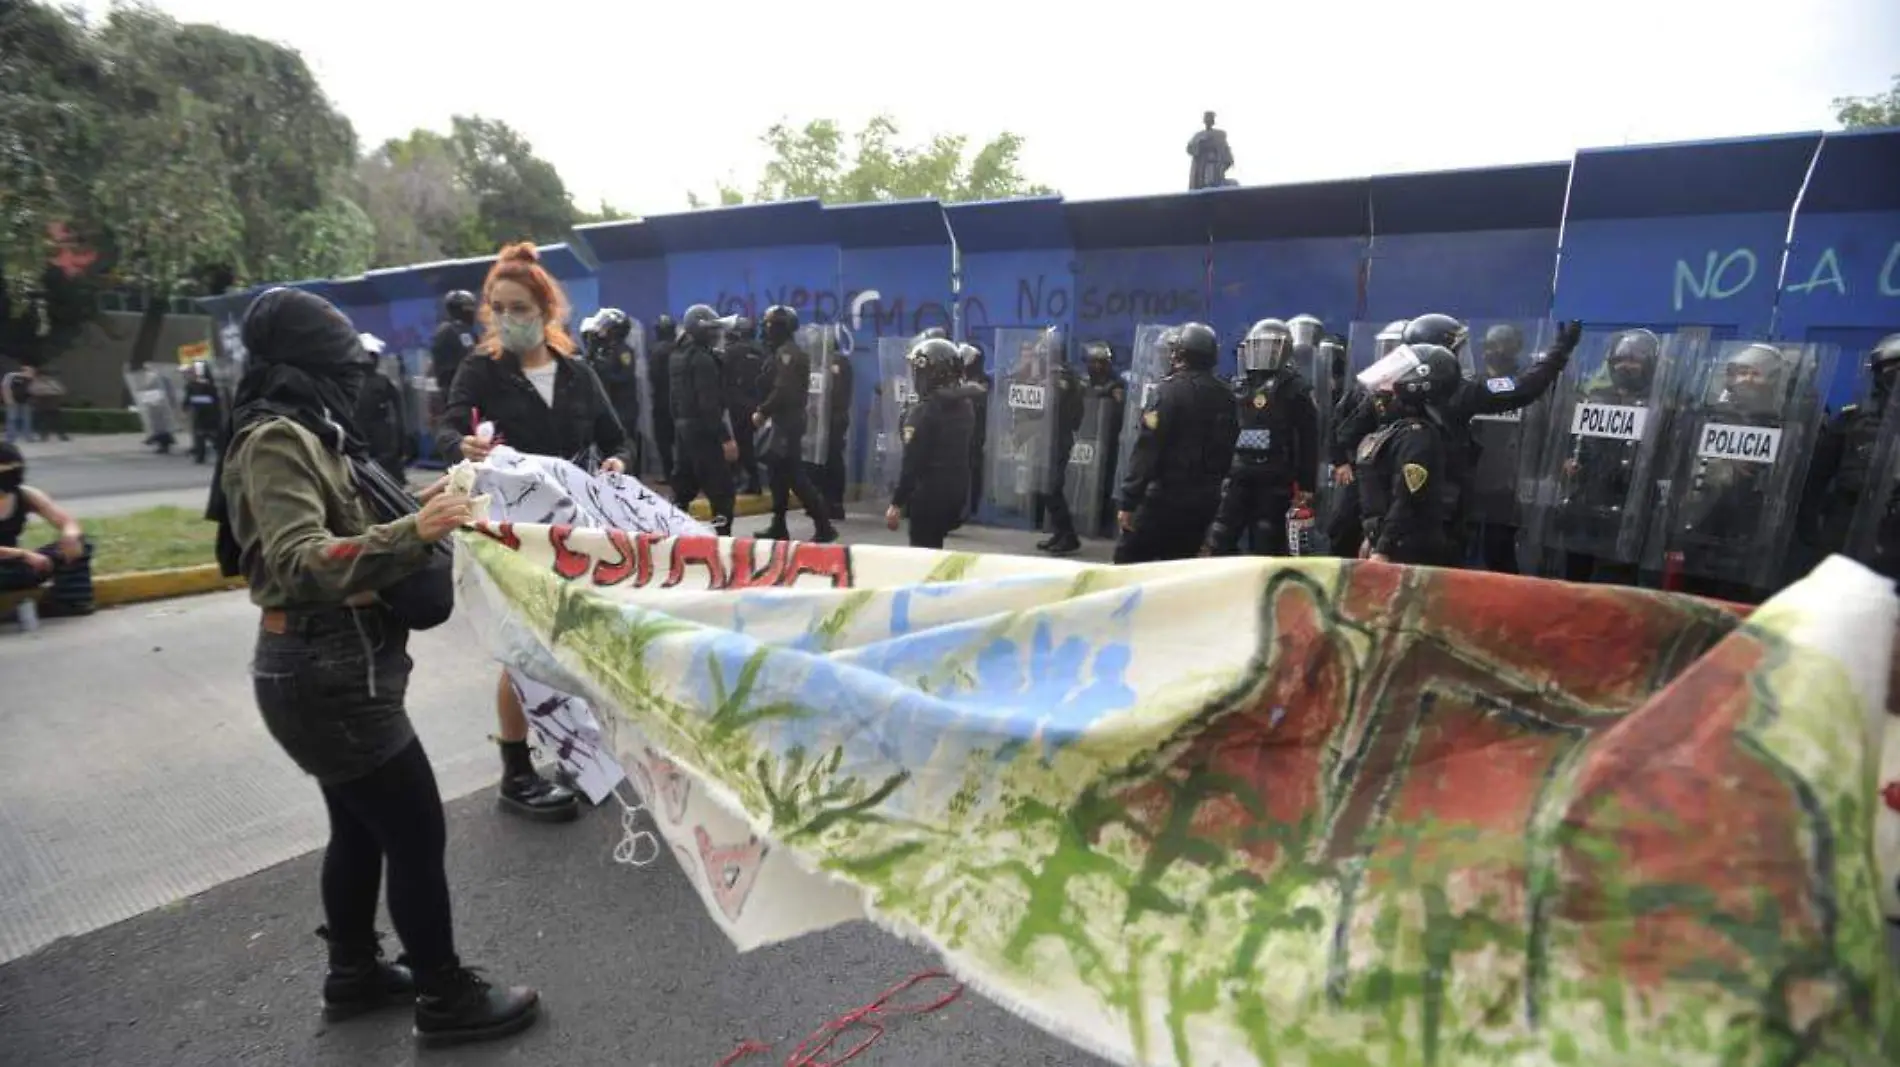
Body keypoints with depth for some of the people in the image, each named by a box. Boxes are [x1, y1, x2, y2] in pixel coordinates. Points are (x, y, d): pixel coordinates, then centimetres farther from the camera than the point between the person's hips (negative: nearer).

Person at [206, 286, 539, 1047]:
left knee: (361, 826, 21)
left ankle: (354, 972, 37)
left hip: (329, 664, 10)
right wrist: (412, 533, -39)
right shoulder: (275, 440, -18)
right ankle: (445, 998, 15)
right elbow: (301, 562, -29)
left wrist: (414, 511, 14)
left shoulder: (303, 431, 11)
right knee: (417, 833, 0)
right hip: (329, 673, -10)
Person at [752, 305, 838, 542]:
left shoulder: (786, 352, -15)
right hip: (786, 420, 10)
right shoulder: (788, 352, 17)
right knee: (778, 471, 13)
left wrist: (763, 411, -13)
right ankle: (778, 526, 19)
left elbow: (783, 391, -23)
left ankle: (824, 526, -7)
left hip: (787, 422, -10)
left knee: (794, 475, -9)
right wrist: (764, 410, 6)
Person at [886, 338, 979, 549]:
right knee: (934, 546, 21)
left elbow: (912, 461, -17)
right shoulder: (967, 405, 7)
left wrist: (896, 502, -13)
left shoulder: (923, 410, -16)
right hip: (958, 488, 8)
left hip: (930, 491, -8)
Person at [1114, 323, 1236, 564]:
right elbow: (1227, 450, 11)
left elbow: (1146, 450, -18)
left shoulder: (1169, 390, -12)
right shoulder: (1225, 396, 8)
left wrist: (1127, 501, -17)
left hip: (1166, 496, -7)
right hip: (1205, 499, 7)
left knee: (1128, 558, 0)